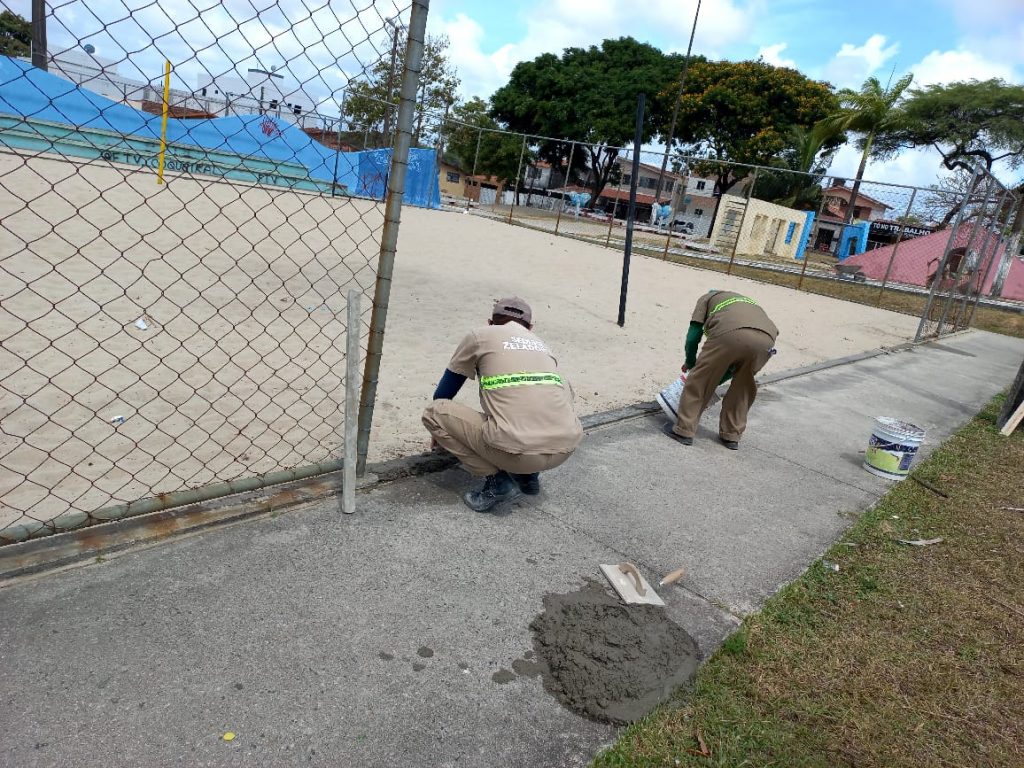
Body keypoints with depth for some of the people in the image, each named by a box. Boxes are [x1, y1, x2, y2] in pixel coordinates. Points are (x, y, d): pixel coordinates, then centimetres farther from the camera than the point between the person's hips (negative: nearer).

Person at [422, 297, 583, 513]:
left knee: (434, 412, 12)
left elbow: (444, 392, 24)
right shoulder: (542, 345, 26)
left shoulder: (479, 337, 14)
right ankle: (528, 475, 22)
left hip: (516, 450, -5)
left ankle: (498, 480, 4)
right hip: (565, 449, 5)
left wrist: (440, 431, 45)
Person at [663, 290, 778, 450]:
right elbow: (740, 361, 40)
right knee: (743, 387, 26)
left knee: (700, 379, 14)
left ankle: (684, 430, 19)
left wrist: (690, 363, 38)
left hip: (730, 333, -4)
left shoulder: (707, 297, 34)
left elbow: (693, 336, 21)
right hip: (766, 338, 5)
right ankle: (732, 436, 30)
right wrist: (716, 380, 46)